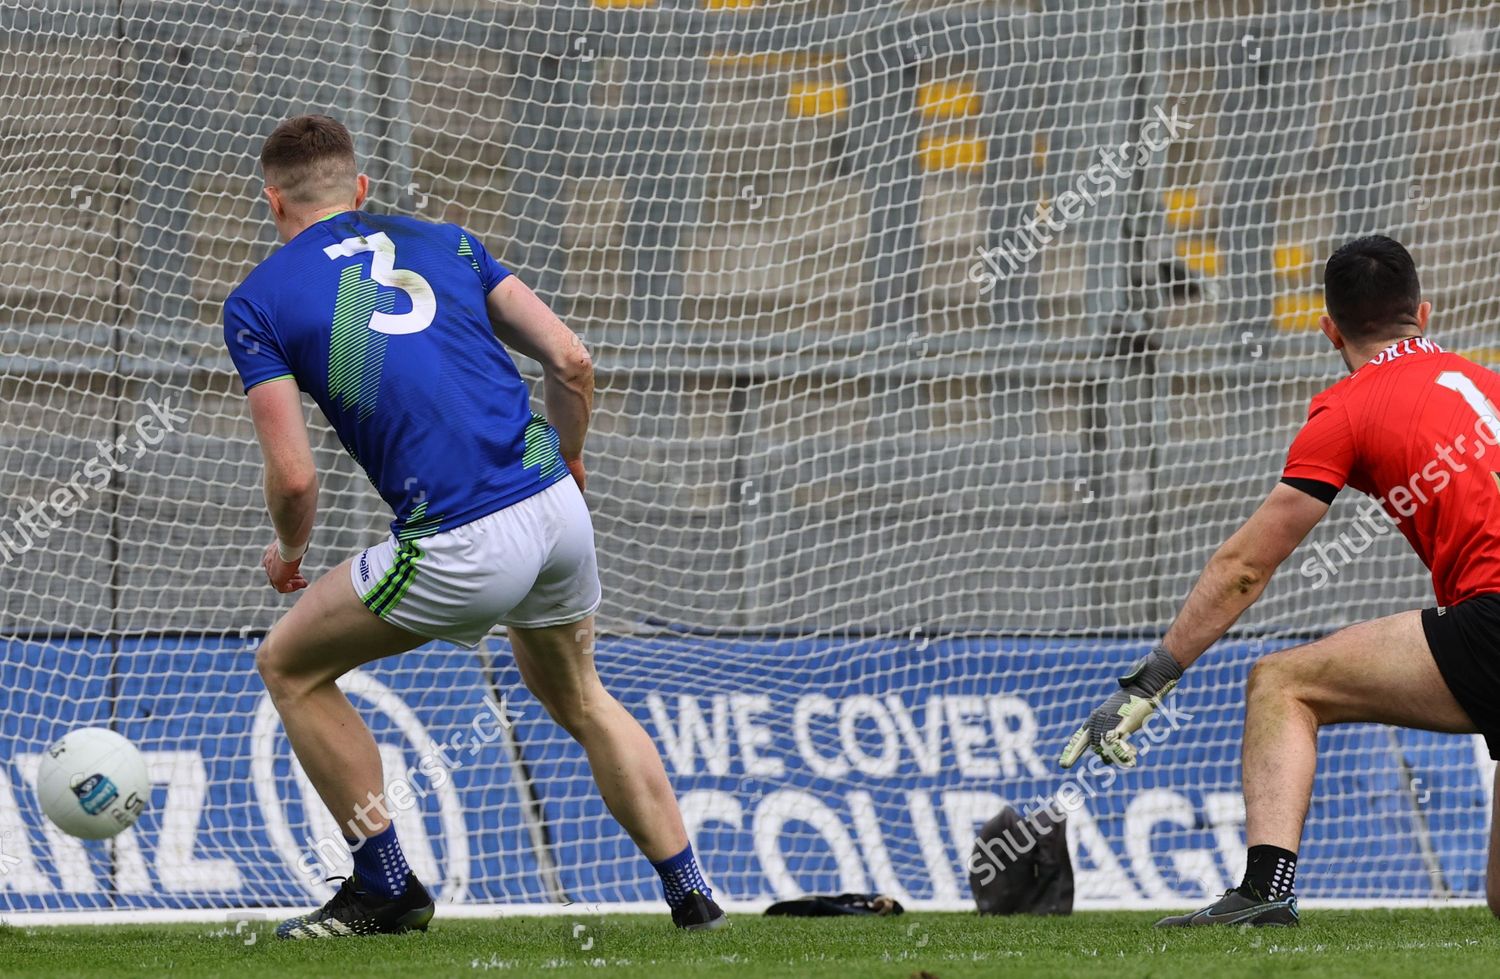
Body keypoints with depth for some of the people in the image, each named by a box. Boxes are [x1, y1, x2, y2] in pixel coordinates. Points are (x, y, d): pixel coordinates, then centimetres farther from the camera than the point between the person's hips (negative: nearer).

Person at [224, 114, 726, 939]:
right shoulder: (441, 242, 18)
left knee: (290, 666, 17)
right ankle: (690, 894, 27)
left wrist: (289, 553, 19)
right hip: (558, 510, 5)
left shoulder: (257, 301, 5)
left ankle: (386, 887, 17)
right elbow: (570, 360, 11)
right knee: (579, 700, 31)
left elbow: (294, 477, -3)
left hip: (463, 549, -5)